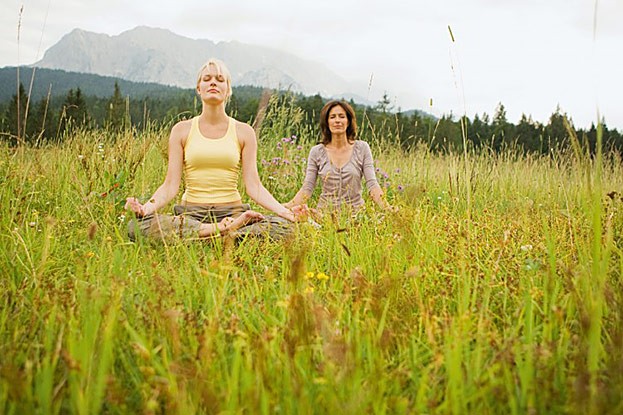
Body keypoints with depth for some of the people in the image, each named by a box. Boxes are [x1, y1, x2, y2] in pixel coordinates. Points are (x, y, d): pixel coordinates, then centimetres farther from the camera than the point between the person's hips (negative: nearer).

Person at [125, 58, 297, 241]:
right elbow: (171, 185, 2)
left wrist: (283, 210, -15)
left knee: (282, 227, -30)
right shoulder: (182, 130, 8)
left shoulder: (243, 131, 9)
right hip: (191, 213, 1)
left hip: (232, 212, -1)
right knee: (138, 226, -31)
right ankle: (223, 230, -26)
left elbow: (253, 185, 2)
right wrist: (147, 207, -19)